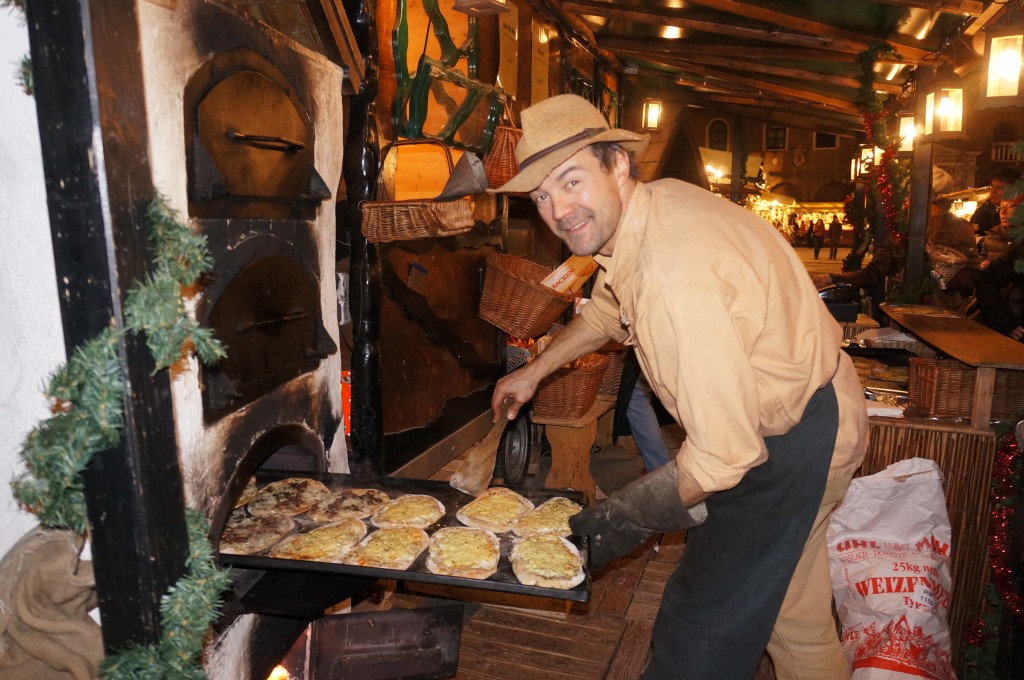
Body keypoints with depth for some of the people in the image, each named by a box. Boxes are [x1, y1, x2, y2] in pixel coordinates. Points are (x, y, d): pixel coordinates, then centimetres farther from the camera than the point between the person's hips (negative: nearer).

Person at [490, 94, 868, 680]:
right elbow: (609, 308, 16)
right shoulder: (653, 204, -4)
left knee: (703, 631, 2)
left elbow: (726, 453, -31)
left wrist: (629, 516, -17)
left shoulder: (676, 278, -35)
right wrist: (534, 371, 23)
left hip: (796, 439, -9)